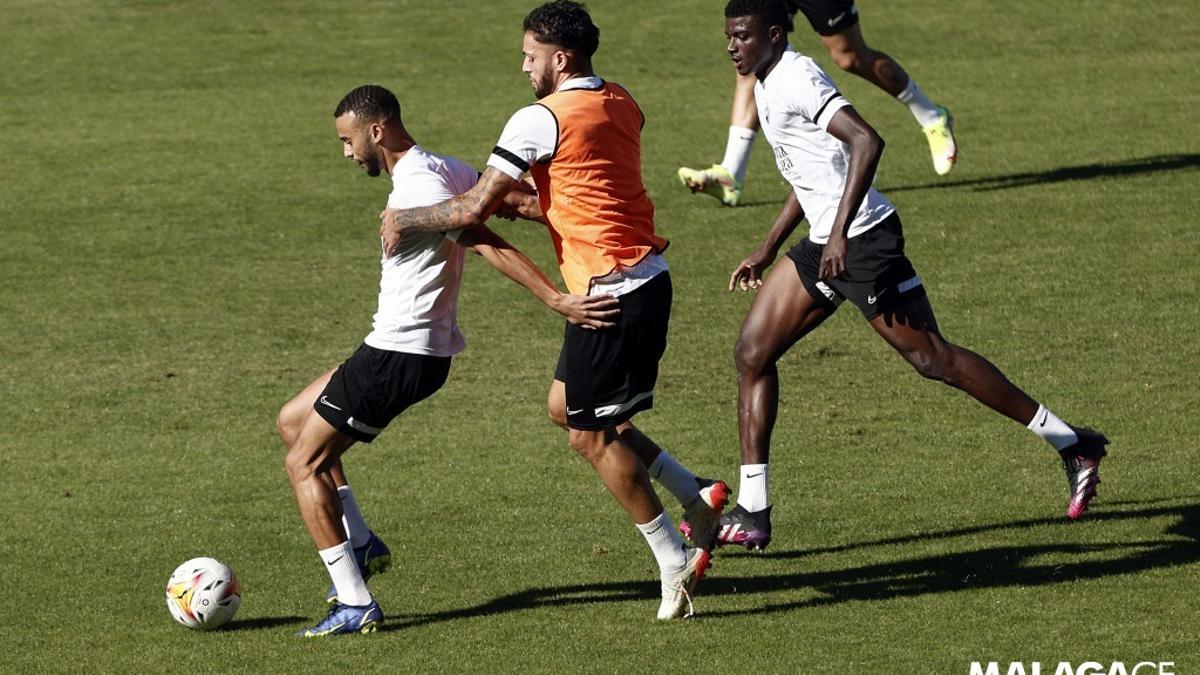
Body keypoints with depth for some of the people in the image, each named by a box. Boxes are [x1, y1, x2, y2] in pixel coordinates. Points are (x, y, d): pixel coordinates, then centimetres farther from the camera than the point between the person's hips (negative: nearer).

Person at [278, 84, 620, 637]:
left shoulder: (416, 187, -20)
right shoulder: (444, 170, 10)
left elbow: (489, 245, -26)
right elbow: (517, 200, 7)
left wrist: (557, 301, -30)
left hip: (398, 357, -10)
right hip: (422, 350, 10)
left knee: (303, 463, -1)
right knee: (292, 421, 23)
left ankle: (355, 604, -4)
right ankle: (362, 545, 21)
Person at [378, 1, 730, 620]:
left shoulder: (540, 119, -15)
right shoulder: (620, 106, 11)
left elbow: (475, 208, -15)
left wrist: (405, 220, -1)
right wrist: (530, 206, 21)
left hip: (611, 290, -9)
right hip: (644, 275, 9)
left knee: (591, 435, 2)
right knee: (566, 410, 19)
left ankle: (674, 563, 6)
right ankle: (696, 496, 20)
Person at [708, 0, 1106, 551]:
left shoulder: (796, 79, -16)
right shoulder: (766, 85, 15)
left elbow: (866, 141, -30)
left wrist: (840, 231, -34)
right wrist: (767, 250, 27)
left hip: (861, 241, -10)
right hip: (826, 244, 10)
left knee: (931, 357, -6)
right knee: (752, 354, 6)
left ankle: (1073, 445, 4)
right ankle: (751, 513, 7)